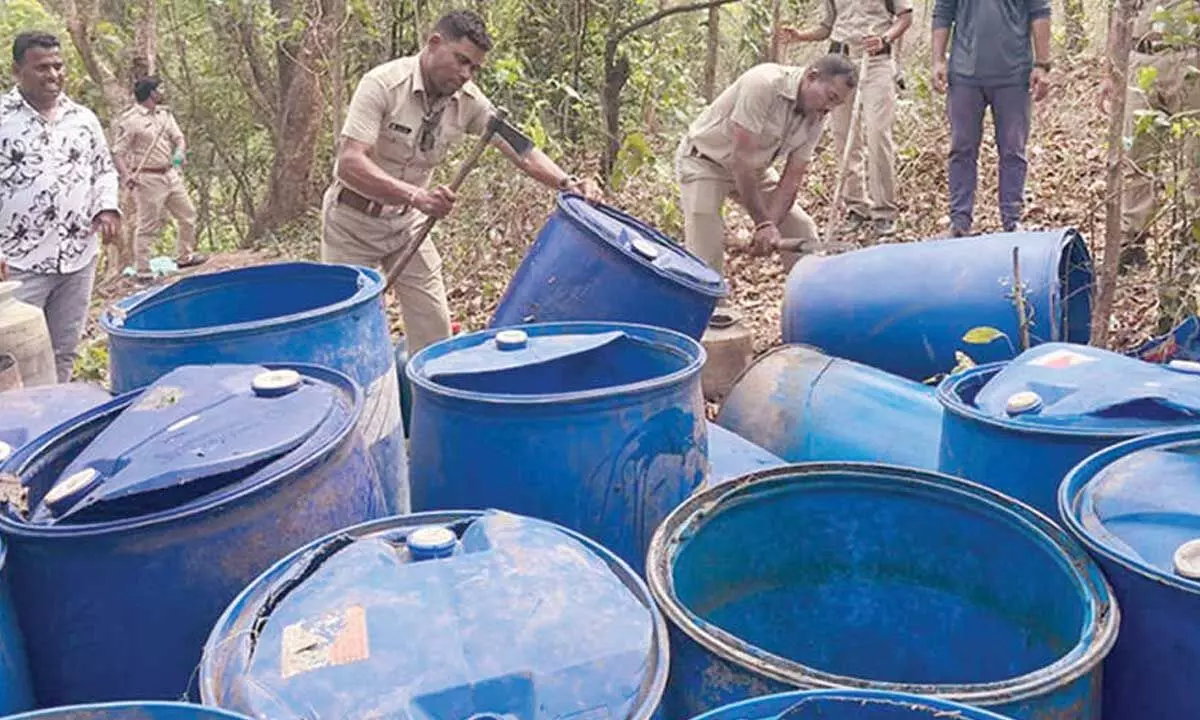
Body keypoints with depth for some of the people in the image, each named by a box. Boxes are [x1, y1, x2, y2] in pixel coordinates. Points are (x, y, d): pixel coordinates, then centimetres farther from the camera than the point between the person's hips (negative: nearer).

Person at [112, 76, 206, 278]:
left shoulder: (165, 113, 11)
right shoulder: (130, 120, -11)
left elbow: (178, 137, 12)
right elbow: (117, 152, -12)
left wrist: (180, 152, -11)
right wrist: (126, 176, -26)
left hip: (171, 174, 8)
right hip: (148, 179, -8)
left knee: (188, 215, 15)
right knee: (148, 225, -4)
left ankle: (184, 256, 32)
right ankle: (142, 269, 4)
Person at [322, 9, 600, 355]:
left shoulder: (469, 100, -9)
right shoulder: (383, 84, -24)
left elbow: (520, 150, -9)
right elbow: (349, 163, -33)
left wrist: (567, 183, -28)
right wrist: (416, 195, -47)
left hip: (407, 222, 5)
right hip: (354, 222, -5)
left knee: (434, 327, 2)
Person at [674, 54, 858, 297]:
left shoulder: (816, 117, -9)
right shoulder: (764, 84, -32)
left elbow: (792, 178, -9)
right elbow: (740, 157, -33)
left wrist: (771, 225, -26)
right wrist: (763, 223, -31)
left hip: (754, 169, 7)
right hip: (705, 161, -7)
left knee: (802, 232, 0)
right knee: (706, 251, -25)